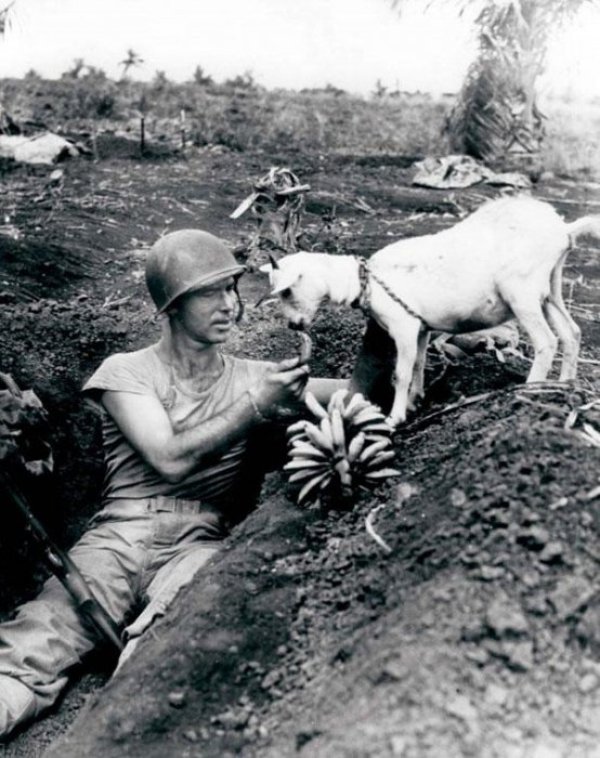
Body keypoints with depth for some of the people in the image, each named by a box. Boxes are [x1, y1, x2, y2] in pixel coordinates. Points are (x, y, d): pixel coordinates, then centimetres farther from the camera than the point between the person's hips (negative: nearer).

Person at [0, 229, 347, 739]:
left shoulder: (254, 377, 19)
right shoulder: (126, 372, 11)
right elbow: (170, 460, -3)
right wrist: (257, 406, -4)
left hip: (205, 543, 1)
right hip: (122, 535, -1)